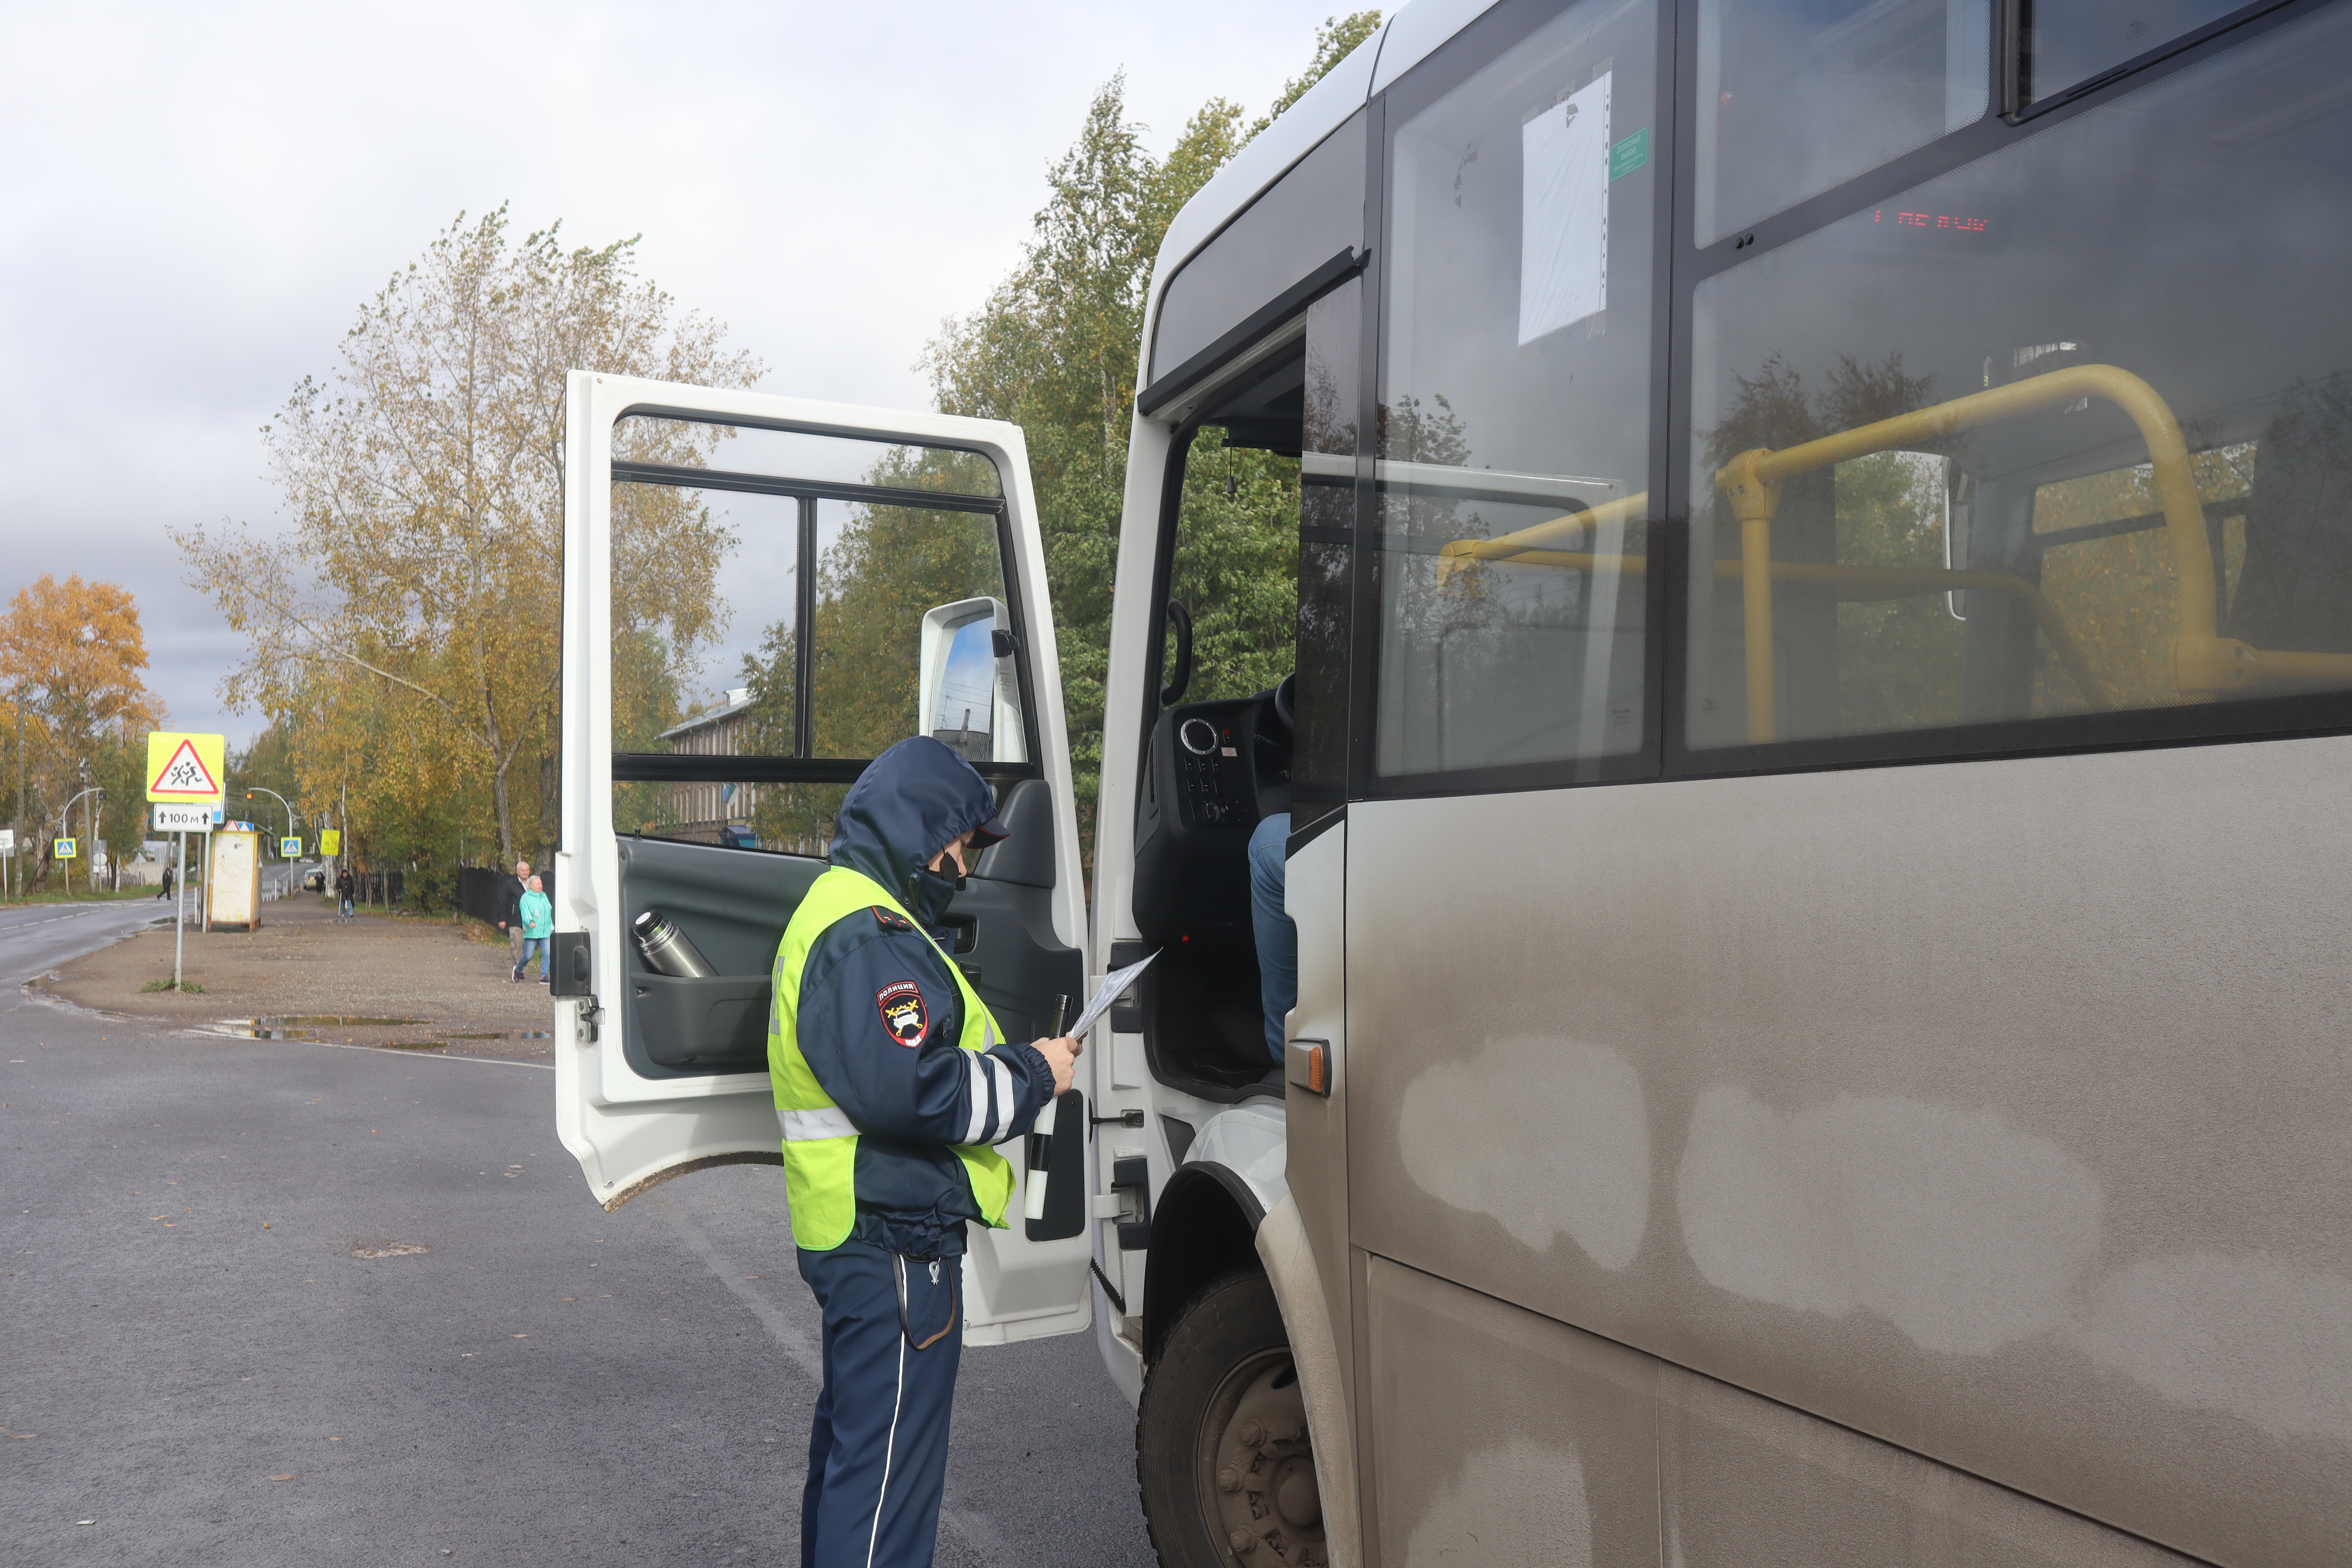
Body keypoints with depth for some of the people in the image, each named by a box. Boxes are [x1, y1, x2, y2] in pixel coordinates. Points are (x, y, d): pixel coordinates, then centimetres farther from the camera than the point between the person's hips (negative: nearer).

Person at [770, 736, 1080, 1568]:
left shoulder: (834, 911, 17)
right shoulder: (869, 936, -19)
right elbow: (907, 1090, -28)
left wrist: (1009, 1058, 9)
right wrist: (1031, 1074, -15)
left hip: (853, 1237, 11)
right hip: (896, 1241, -11)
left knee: (852, 1436, 24)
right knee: (890, 1465, -4)